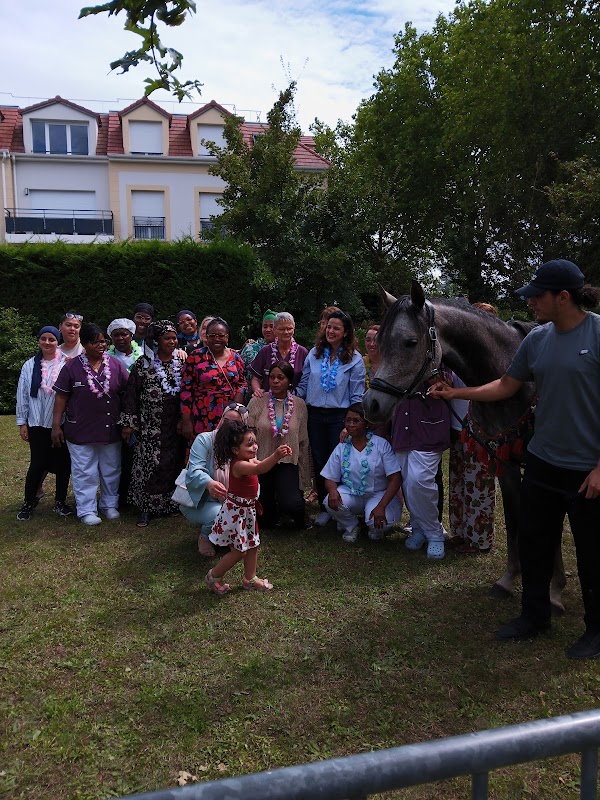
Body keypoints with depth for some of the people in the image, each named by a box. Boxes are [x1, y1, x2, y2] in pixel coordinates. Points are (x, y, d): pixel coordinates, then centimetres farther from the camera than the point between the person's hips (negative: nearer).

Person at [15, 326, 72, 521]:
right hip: (37, 424, 1)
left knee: (63, 463, 7)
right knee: (37, 464, 3)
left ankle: (60, 502, 23)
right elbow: (22, 395, 7)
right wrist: (22, 422, 5)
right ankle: (28, 502, 20)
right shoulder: (30, 365, 4)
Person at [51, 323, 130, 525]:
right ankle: (87, 510, 17)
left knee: (111, 471, 14)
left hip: (111, 430, 2)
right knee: (84, 473, 5)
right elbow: (61, 398, -2)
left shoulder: (116, 365, 0)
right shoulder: (72, 367, -5)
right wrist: (56, 426, -4)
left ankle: (110, 505, 30)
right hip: (81, 431, -2)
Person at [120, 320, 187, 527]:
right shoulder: (143, 364, -2)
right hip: (150, 427, -3)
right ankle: (145, 507, 11)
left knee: (173, 464, 8)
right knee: (148, 464, -1)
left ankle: (171, 502, 23)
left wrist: (184, 419, -1)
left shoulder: (181, 364, 5)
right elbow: (131, 394, -2)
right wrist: (128, 423, -4)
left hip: (175, 427, 3)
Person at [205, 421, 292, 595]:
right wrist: (276, 456, -60)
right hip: (235, 512, -9)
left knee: (252, 546, 19)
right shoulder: (239, 465, -29)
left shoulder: (249, 460, 2)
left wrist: (280, 454, -10)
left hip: (247, 510, 9)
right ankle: (214, 576, 22)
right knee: (239, 552, 2)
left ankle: (249, 579, 35)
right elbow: (259, 469, -45)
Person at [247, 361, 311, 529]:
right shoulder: (257, 403, -4)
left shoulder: (299, 405, 1)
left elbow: (303, 441, 6)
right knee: (266, 521, 6)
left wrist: (304, 478, 6)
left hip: (287, 464, 0)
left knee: (292, 505, -25)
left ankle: (299, 515, 11)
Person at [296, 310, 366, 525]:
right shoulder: (314, 354, 6)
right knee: (319, 462, 9)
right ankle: (325, 508, 21)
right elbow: (303, 384, 11)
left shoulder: (355, 359, -2)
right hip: (315, 414, 3)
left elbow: (357, 395, -3)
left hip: (340, 416, -3)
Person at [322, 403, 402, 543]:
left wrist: (381, 506, -27)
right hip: (351, 494, 3)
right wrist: (333, 490, -25)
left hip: (379, 494, -3)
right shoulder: (341, 448, -1)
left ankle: (376, 528, 9)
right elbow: (330, 479, 2)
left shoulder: (381, 444, -12)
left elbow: (395, 479, -15)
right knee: (331, 502, -28)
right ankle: (351, 526, 5)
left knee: (376, 521, -33)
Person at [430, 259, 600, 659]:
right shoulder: (537, 339, 3)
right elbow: (506, 386, 12)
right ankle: (535, 616, 34)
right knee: (533, 543, 15)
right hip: (542, 462, 6)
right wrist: (456, 393, 6)